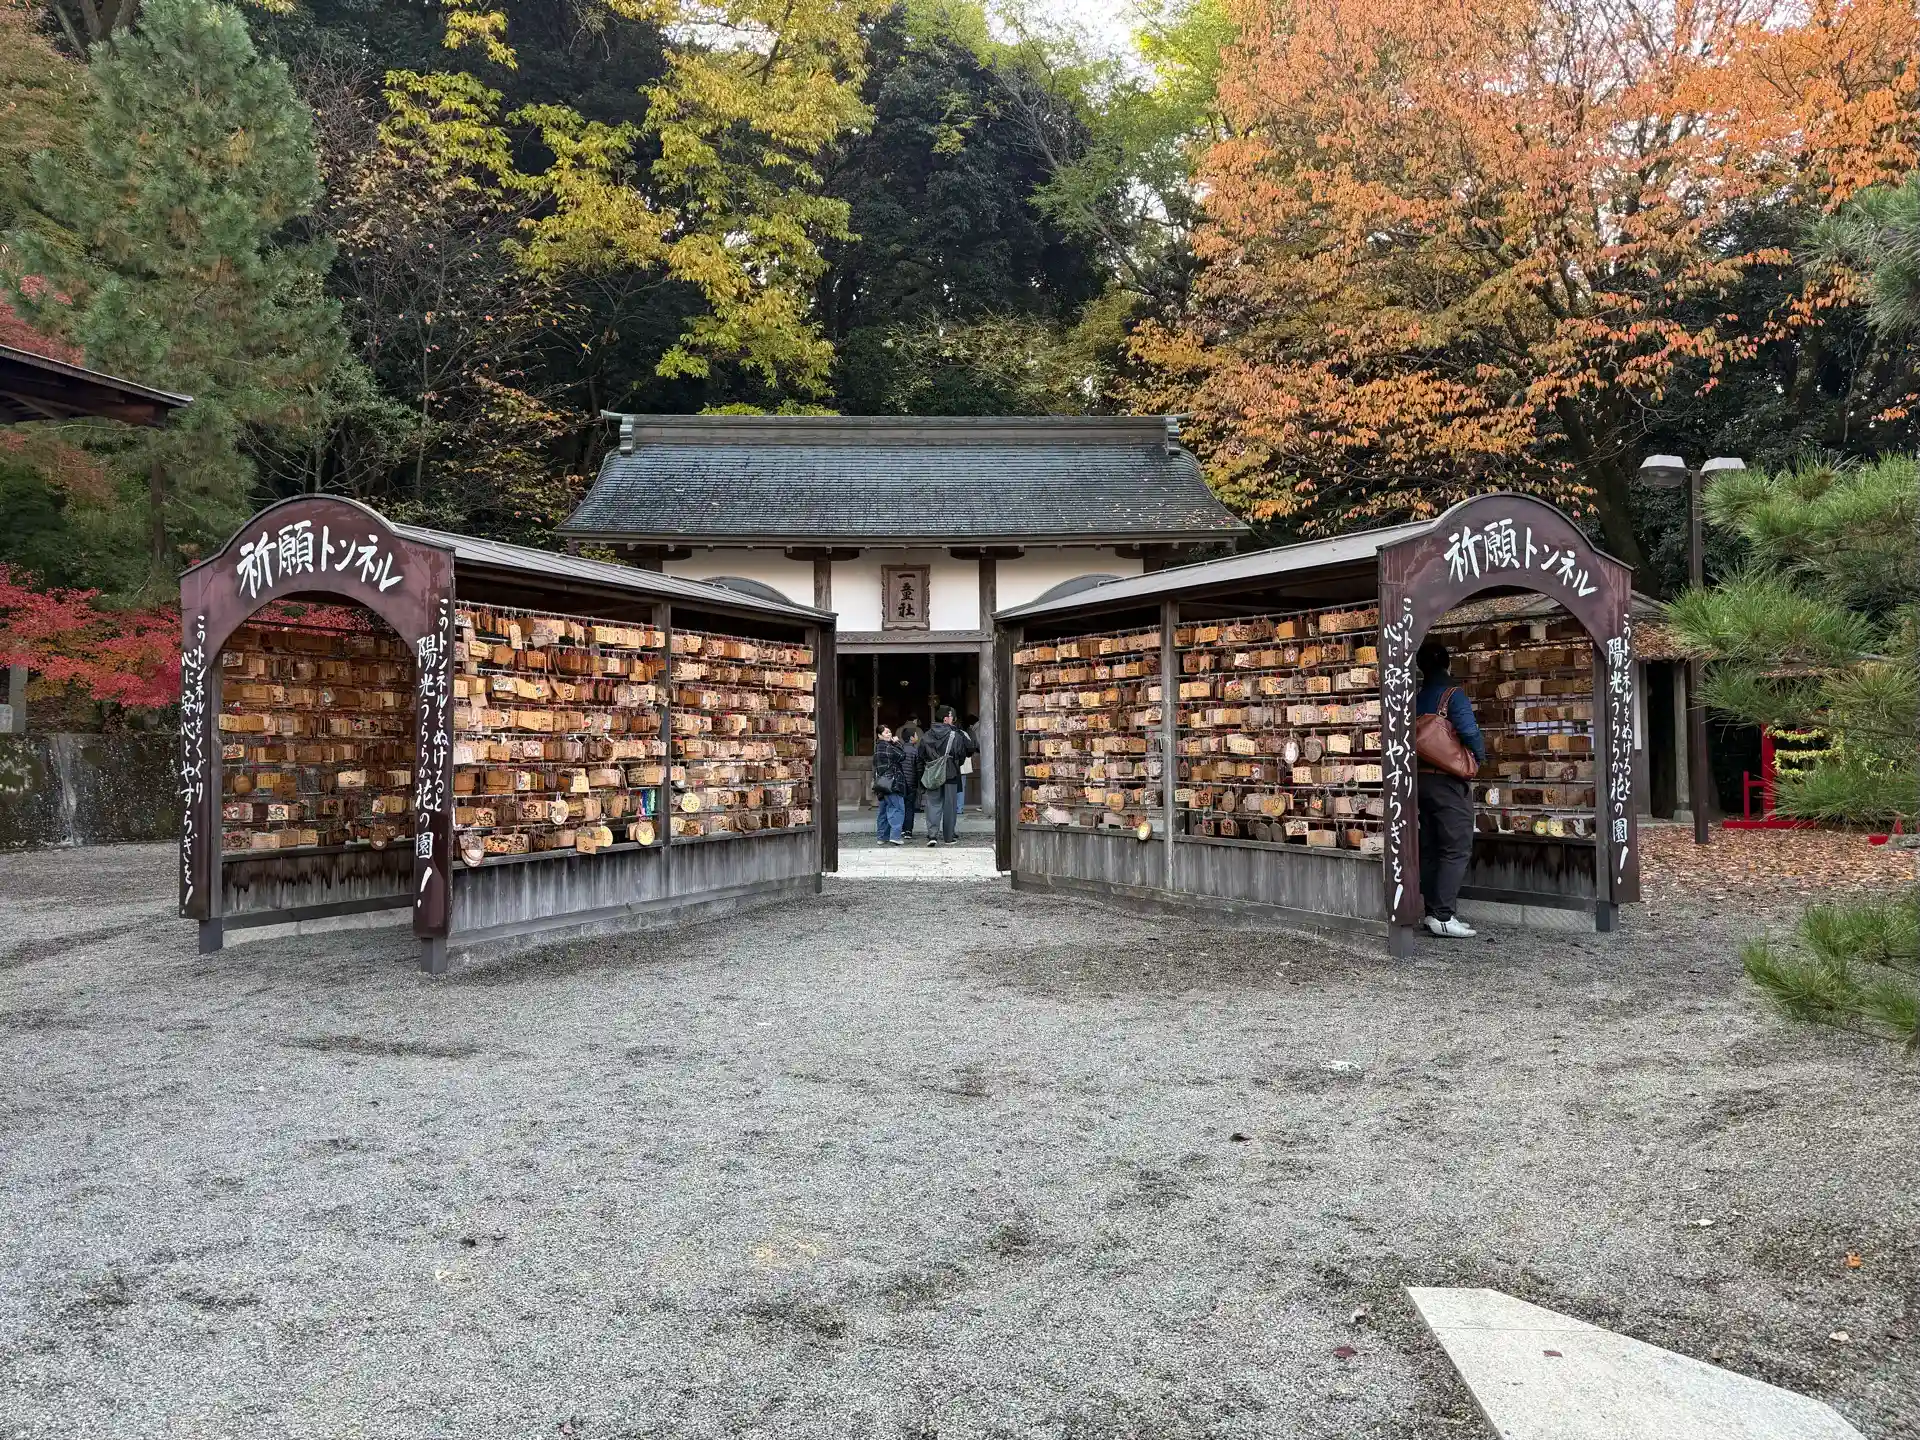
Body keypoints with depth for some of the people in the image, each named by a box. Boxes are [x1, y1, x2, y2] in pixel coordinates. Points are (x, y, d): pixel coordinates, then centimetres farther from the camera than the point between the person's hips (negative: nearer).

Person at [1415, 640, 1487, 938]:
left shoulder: (1417, 698, 7)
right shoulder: (1452, 694, -12)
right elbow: (1470, 731, -18)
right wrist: (1480, 757, 0)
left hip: (1422, 778, 7)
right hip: (1449, 782, -7)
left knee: (1430, 848, 12)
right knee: (1456, 848, -5)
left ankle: (1432, 911, 16)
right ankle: (1443, 916, -10)